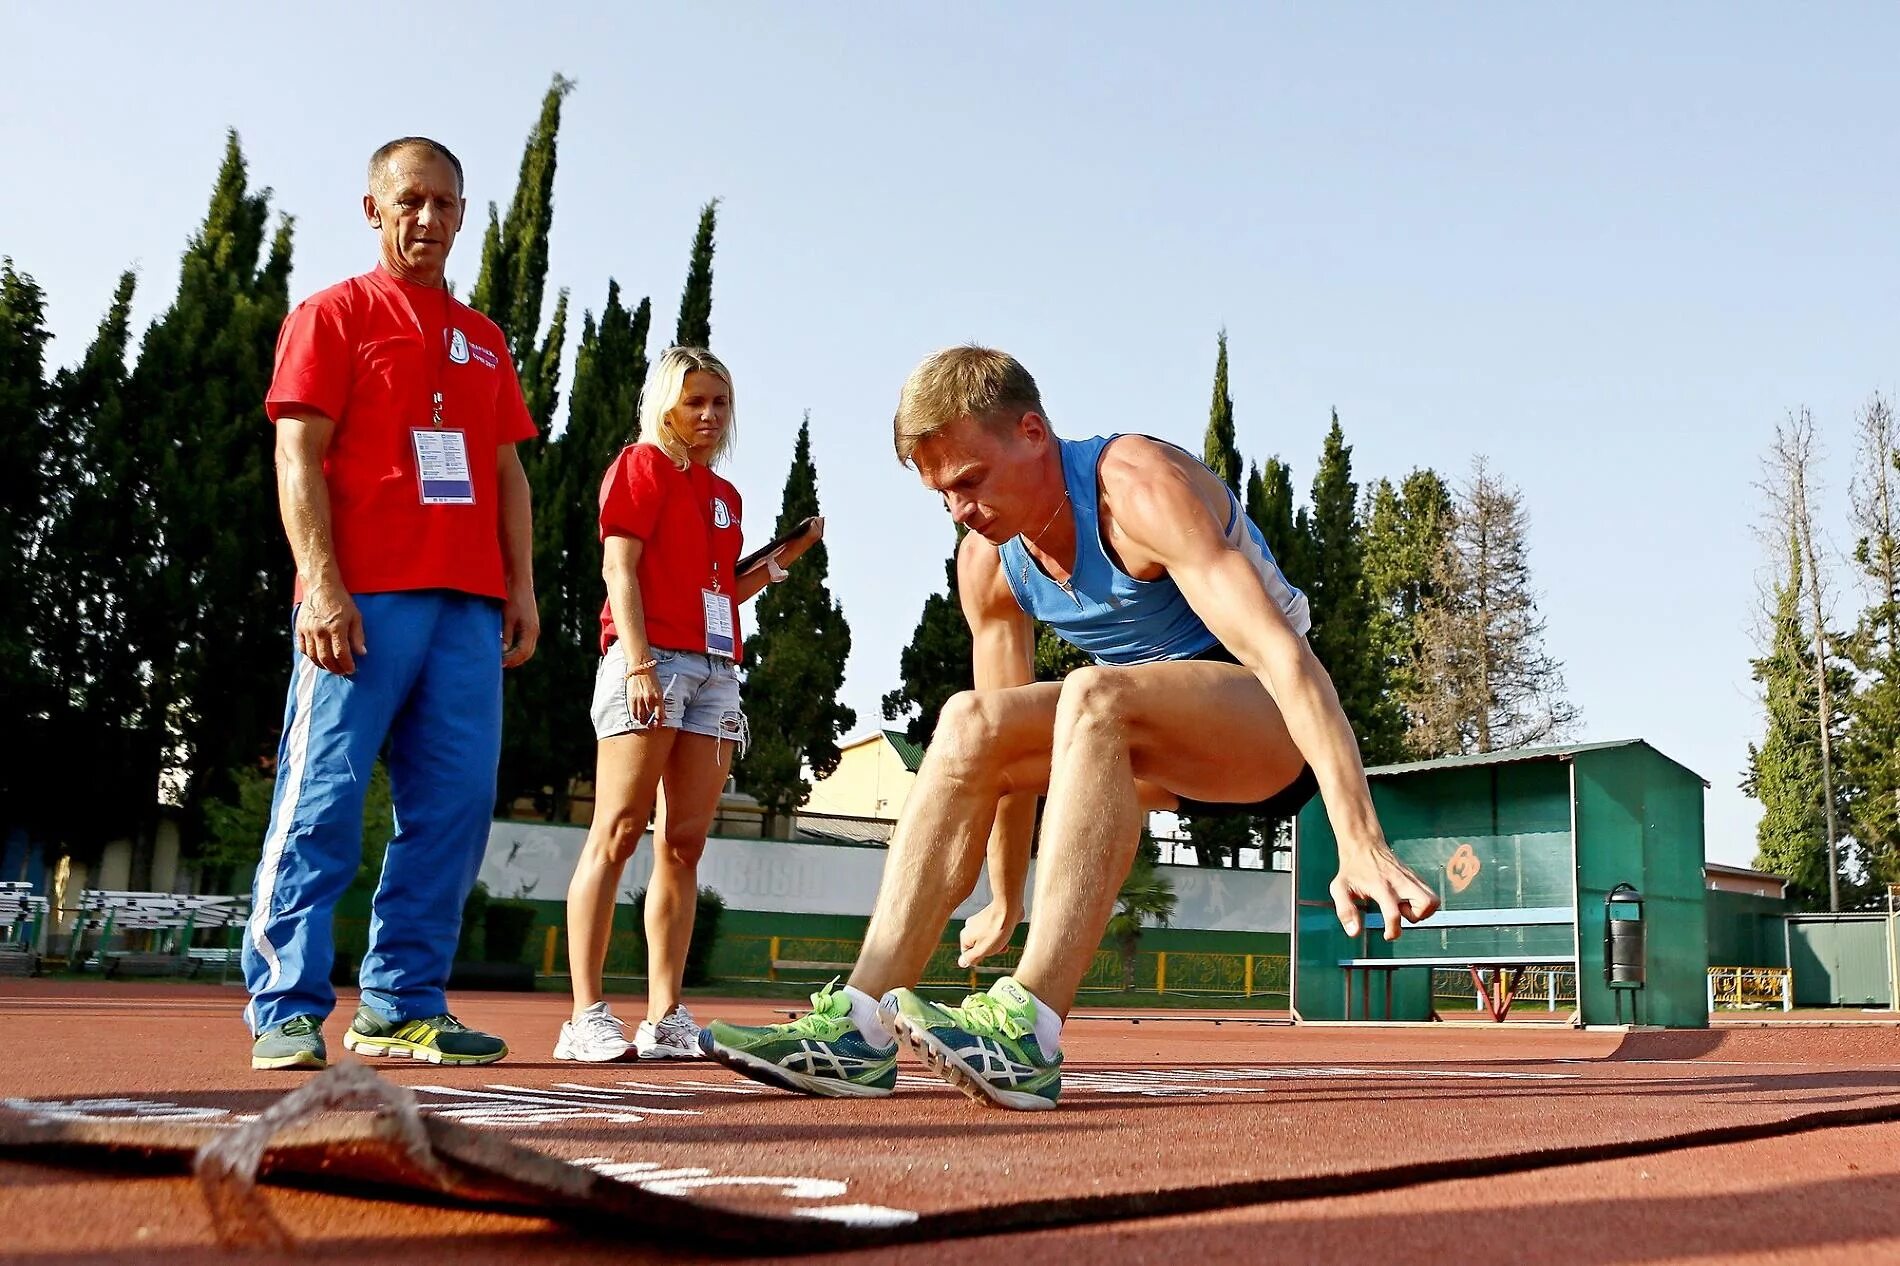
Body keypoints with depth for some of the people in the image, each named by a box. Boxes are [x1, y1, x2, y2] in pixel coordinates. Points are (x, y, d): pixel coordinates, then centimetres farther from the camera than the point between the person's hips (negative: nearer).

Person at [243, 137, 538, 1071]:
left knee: (456, 805, 1)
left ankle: (403, 1006, 9)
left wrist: (522, 588, 11)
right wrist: (321, 583, -14)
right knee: (322, 801, -7)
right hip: (362, 598, -5)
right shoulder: (334, 314, 7)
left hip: (470, 604, 6)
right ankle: (287, 1011, -1)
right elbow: (298, 457, -2)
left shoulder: (484, 339, 23)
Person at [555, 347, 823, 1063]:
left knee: (685, 844, 3)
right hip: (652, 657, -7)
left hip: (716, 668, 7)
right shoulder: (643, 466, 4)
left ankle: (666, 1019, 4)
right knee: (618, 834, -10)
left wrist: (786, 555, 16)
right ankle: (586, 1019, -10)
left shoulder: (725, 494, 24)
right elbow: (619, 568, -6)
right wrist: (639, 663, -17)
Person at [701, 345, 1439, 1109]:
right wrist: (1005, 901, 14)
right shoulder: (985, 562, -1)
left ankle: (1029, 1030, -42)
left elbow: (1280, 652, -33)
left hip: (1272, 727, -7)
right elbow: (1007, 757, 9)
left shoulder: (1142, 488, -23)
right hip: (1155, 741, 7)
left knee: (1096, 695, -35)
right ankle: (861, 1024, -24)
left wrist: (1360, 845, -42)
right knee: (970, 723, -17)